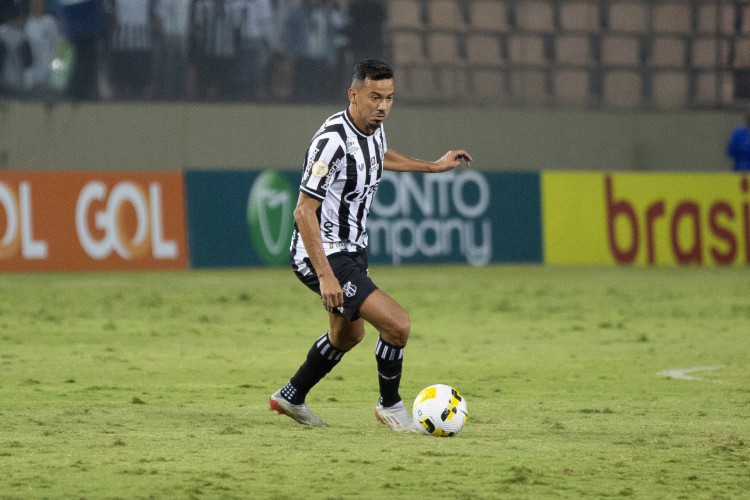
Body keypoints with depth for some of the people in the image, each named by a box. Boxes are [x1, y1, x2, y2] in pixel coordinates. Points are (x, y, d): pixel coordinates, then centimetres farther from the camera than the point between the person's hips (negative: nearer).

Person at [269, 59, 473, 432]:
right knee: (397, 324, -19)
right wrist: (325, 275, -33)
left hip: (352, 249, 10)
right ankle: (390, 405, 4)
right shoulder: (333, 141, -28)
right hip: (324, 256, -10)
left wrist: (434, 166, 32)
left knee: (348, 335, 29)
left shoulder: (372, 129, 0)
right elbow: (304, 211, -28)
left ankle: (291, 398, 46)